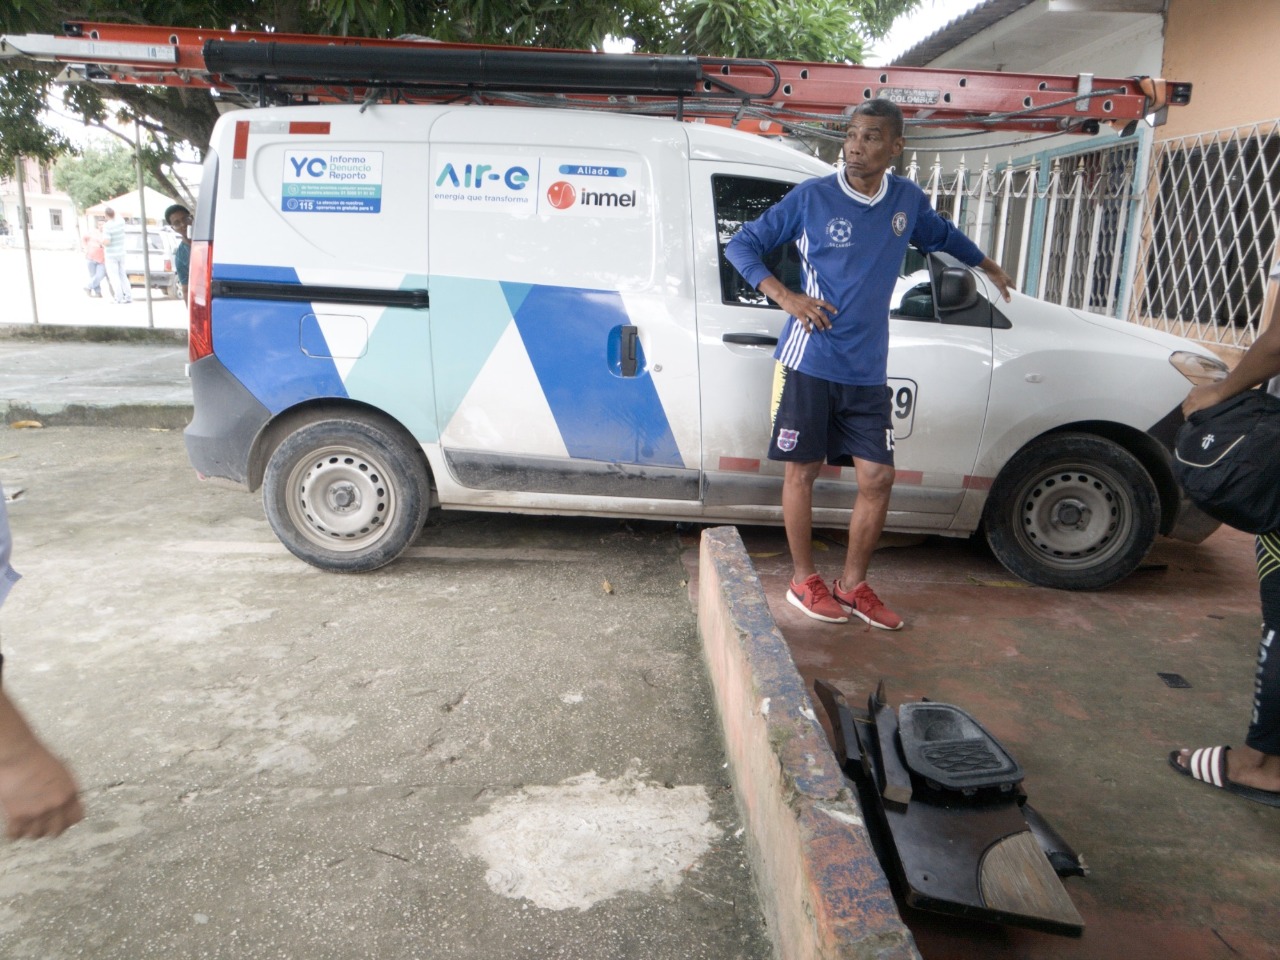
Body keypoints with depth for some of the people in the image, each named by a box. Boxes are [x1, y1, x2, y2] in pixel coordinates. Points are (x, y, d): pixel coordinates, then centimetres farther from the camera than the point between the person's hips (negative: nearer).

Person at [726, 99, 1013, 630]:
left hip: (868, 371, 4)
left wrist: (989, 266, 44)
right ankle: (804, 580, 21)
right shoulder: (811, 196, -5)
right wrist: (785, 296, -14)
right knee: (802, 471, 3)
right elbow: (741, 244, 0)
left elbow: (942, 235, 29)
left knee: (877, 477, 3)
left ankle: (852, 584, 20)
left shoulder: (908, 200, 7)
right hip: (809, 362, -4)